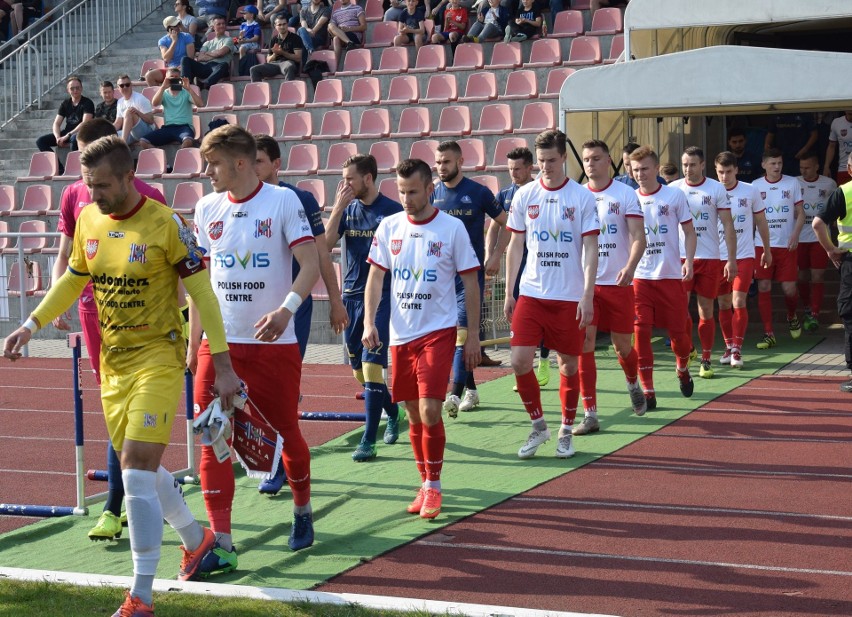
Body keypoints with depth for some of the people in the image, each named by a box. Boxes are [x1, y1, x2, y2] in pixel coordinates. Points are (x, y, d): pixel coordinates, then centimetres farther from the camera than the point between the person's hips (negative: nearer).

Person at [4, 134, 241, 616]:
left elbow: (202, 292, -11)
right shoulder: (88, 220, 3)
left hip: (158, 357, -6)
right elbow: (73, 279, 20)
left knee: (137, 470, -14)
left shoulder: (165, 224, -14)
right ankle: (197, 540, 41)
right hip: (113, 361, 7)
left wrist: (223, 366, -12)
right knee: (141, 468, 15)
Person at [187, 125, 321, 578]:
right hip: (220, 342, 3)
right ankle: (220, 544, -5)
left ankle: (302, 511, 35)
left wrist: (286, 310, -28)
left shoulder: (282, 201, -6)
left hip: (273, 342, -3)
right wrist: (193, 341, 12)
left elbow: (311, 264, -12)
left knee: (287, 433, 9)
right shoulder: (207, 209, 7)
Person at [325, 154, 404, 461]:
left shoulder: (392, 211, -6)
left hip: (381, 297, -6)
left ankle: (368, 440, -9)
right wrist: (338, 207, -10)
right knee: (358, 370, 11)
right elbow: (325, 245, -3)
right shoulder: (347, 209, 8)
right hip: (351, 296, 6)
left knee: (371, 366, -13)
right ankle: (393, 413, 35)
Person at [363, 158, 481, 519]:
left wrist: (473, 335, -1)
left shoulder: (452, 228, -4)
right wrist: (369, 322, -4)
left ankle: (434, 487, 2)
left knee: (429, 411, -13)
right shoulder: (389, 227, 4)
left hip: (437, 331, -4)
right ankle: (425, 485, 22)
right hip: (400, 333, 4)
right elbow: (375, 277, 9)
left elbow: (470, 283, 1)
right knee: (413, 415, 9)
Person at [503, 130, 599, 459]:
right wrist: (509, 292, 6)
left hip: (570, 297, -2)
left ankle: (565, 432, 23)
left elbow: (590, 250, -4)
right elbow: (515, 245, 10)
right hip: (531, 293, 2)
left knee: (568, 366, 6)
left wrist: (587, 296, -11)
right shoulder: (524, 195, 4)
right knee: (520, 361, -8)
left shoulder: (582, 197, -3)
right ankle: (538, 426, 12)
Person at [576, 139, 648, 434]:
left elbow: (638, 236, -8)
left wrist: (630, 267, -25)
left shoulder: (625, 194, -1)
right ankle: (590, 415, -3)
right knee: (584, 345, -7)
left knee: (622, 345, 7)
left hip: (618, 283, -1)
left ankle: (633, 385, 41)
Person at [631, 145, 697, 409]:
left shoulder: (674, 195, 0)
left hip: (671, 275, -1)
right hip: (639, 277, 1)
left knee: (678, 330, 4)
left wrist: (689, 261, -9)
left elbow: (689, 231, 5)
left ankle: (683, 370, 35)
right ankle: (647, 390, -2)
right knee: (641, 331, -8)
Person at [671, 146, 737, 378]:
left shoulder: (716, 189, 0)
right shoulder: (673, 189, 3)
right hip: (680, 257, 1)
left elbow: (728, 226, 0)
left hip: (710, 257, -1)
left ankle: (706, 360, 12)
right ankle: (687, 350, 15)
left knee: (706, 310, 3)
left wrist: (731, 260, -6)